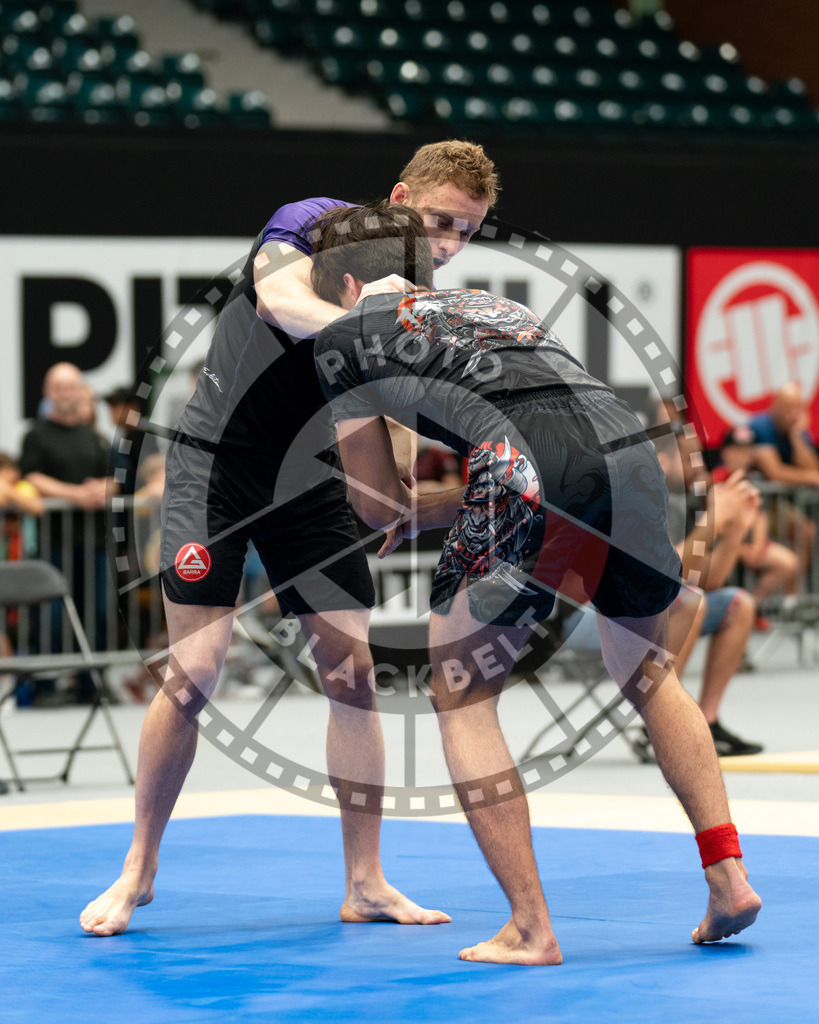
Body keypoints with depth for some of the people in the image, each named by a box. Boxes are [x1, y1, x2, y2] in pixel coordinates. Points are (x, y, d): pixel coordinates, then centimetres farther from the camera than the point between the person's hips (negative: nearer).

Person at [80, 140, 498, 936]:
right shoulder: (314, 224, -14)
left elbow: (398, 440, 4)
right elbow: (279, 297, -37)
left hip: (309, 481, 6)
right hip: (217, 459, -6)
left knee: (355, 673, -1)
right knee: (194, 674, -10)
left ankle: (364, 883, 7)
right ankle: (138, 873, 4)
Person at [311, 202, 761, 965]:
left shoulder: (345, 335, 21)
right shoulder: (497, 307, 37)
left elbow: (377, 505, 22)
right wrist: (440, 512, 44)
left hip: (530, 474, -6)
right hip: (631, 450, 6)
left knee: (459, 699, 10)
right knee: (649, 677, 27)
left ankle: (530, 929, 4)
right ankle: (727, 874, 17)